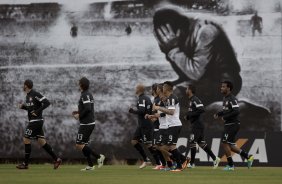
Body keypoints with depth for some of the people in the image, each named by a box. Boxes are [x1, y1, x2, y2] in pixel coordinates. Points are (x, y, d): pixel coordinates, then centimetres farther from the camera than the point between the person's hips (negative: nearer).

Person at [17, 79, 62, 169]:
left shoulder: (35, 94, -15)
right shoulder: (28, 95, 14)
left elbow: (47, 103, -19)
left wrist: (37, 111, -22)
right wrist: (22, 106, 7)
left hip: (36, 121, -10)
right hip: (32, 121, 10)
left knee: (26, 140, -6)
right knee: (41, 141, 8)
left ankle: (25, 164, -1)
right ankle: (56, 159, 9)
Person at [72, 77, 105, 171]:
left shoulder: (85, 95, -15)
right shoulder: (89, 94, 16)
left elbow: (88, 109, -25)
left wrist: (79, 116, -13)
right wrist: (78, 112, 15)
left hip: (86, 124, -10)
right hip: (90, 123, 10)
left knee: (79, 145, -9)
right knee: (83, 144, 12)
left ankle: (98, 156, -13)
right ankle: (90, 165, 8)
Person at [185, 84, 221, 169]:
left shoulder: (195, 100, -15)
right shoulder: (191, 100, 16)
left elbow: (202, 110, -25)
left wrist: (190, 114, -20)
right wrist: (188, 116, 9)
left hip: (197, 125, -10)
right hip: (196, 125, 10)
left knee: (192, 142, -7)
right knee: (201, 143, 12)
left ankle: (192, 163, -3)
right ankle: (215, 158, 14)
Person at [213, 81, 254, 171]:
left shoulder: (232, 99, -16)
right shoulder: (225, 98, 15)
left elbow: (236, 111, -25)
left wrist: (225, 117, -22)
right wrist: (218, 114, 11)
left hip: (233, 125, -10)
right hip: (228, 125, 10)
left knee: (225, 143, -10)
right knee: (230, 145, 11)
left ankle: (230, 165, -2)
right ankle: (248, 157, 20)